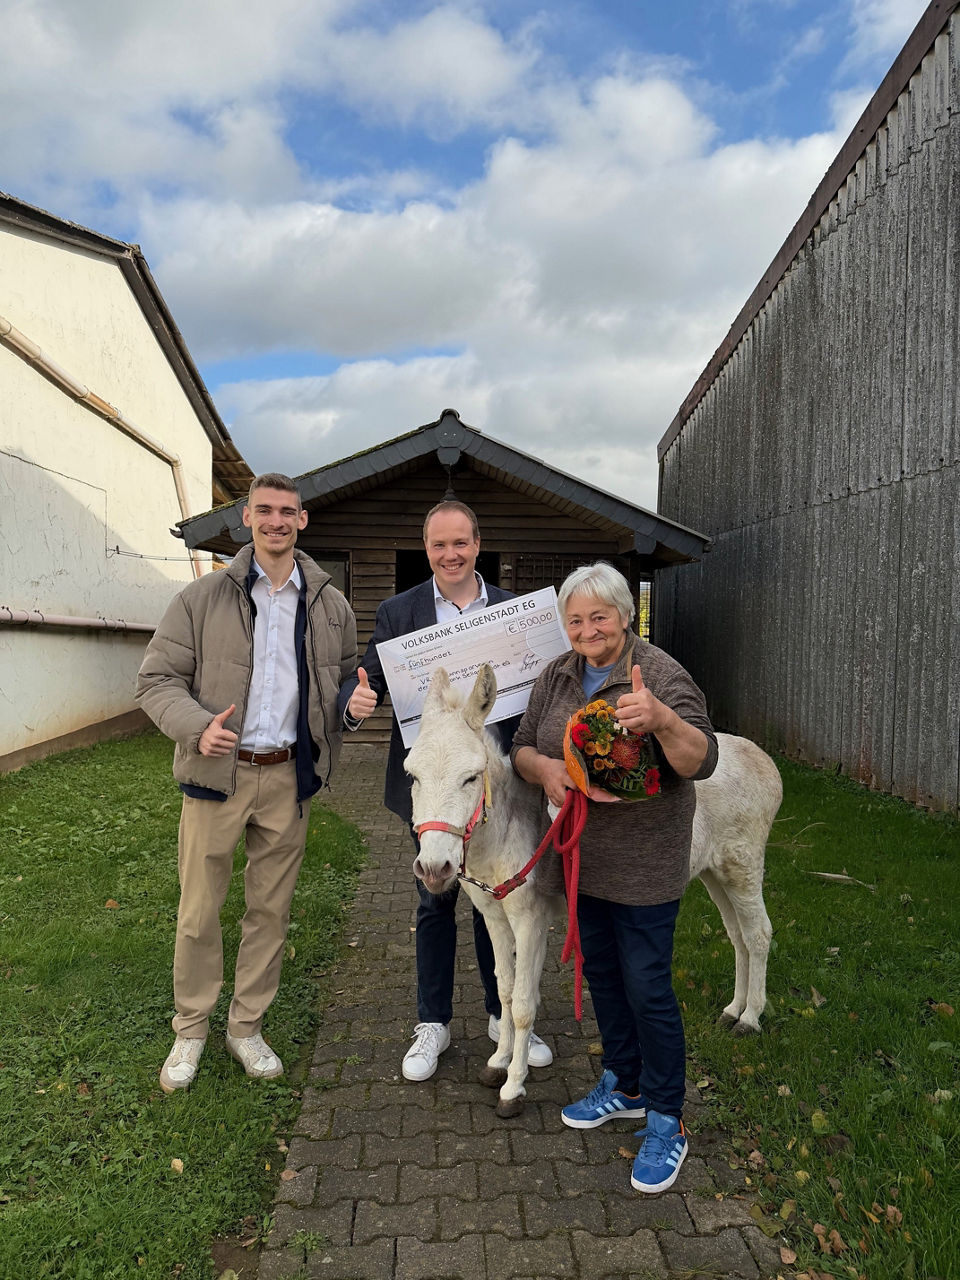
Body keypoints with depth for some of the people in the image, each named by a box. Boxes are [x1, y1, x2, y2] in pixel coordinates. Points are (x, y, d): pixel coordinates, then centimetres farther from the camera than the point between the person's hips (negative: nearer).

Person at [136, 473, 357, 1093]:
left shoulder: (331, 605, 6)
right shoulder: (203, 597, -2)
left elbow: (350, 681, 16)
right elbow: (157, 679, -3)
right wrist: (199, 726, -21)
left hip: (289, 776, 2)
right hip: (217, 771, -2)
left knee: (271, 908, 12)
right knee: (199, 908, 7)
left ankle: (247, 1026, 31)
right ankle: (191, 1028, 29)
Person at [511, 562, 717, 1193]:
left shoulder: (663, 675, -15)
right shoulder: (557, 674, 4)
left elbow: (701, 761, -24)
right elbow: (522, 745, 7)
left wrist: (661, 720, -44)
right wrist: (543, 767, -16)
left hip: (643, 864, -6)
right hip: (582, 857, 7)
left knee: (647, 987, 1)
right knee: (601, 972, 19)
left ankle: (666, 1122, 21)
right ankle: (623, 1086, 40)